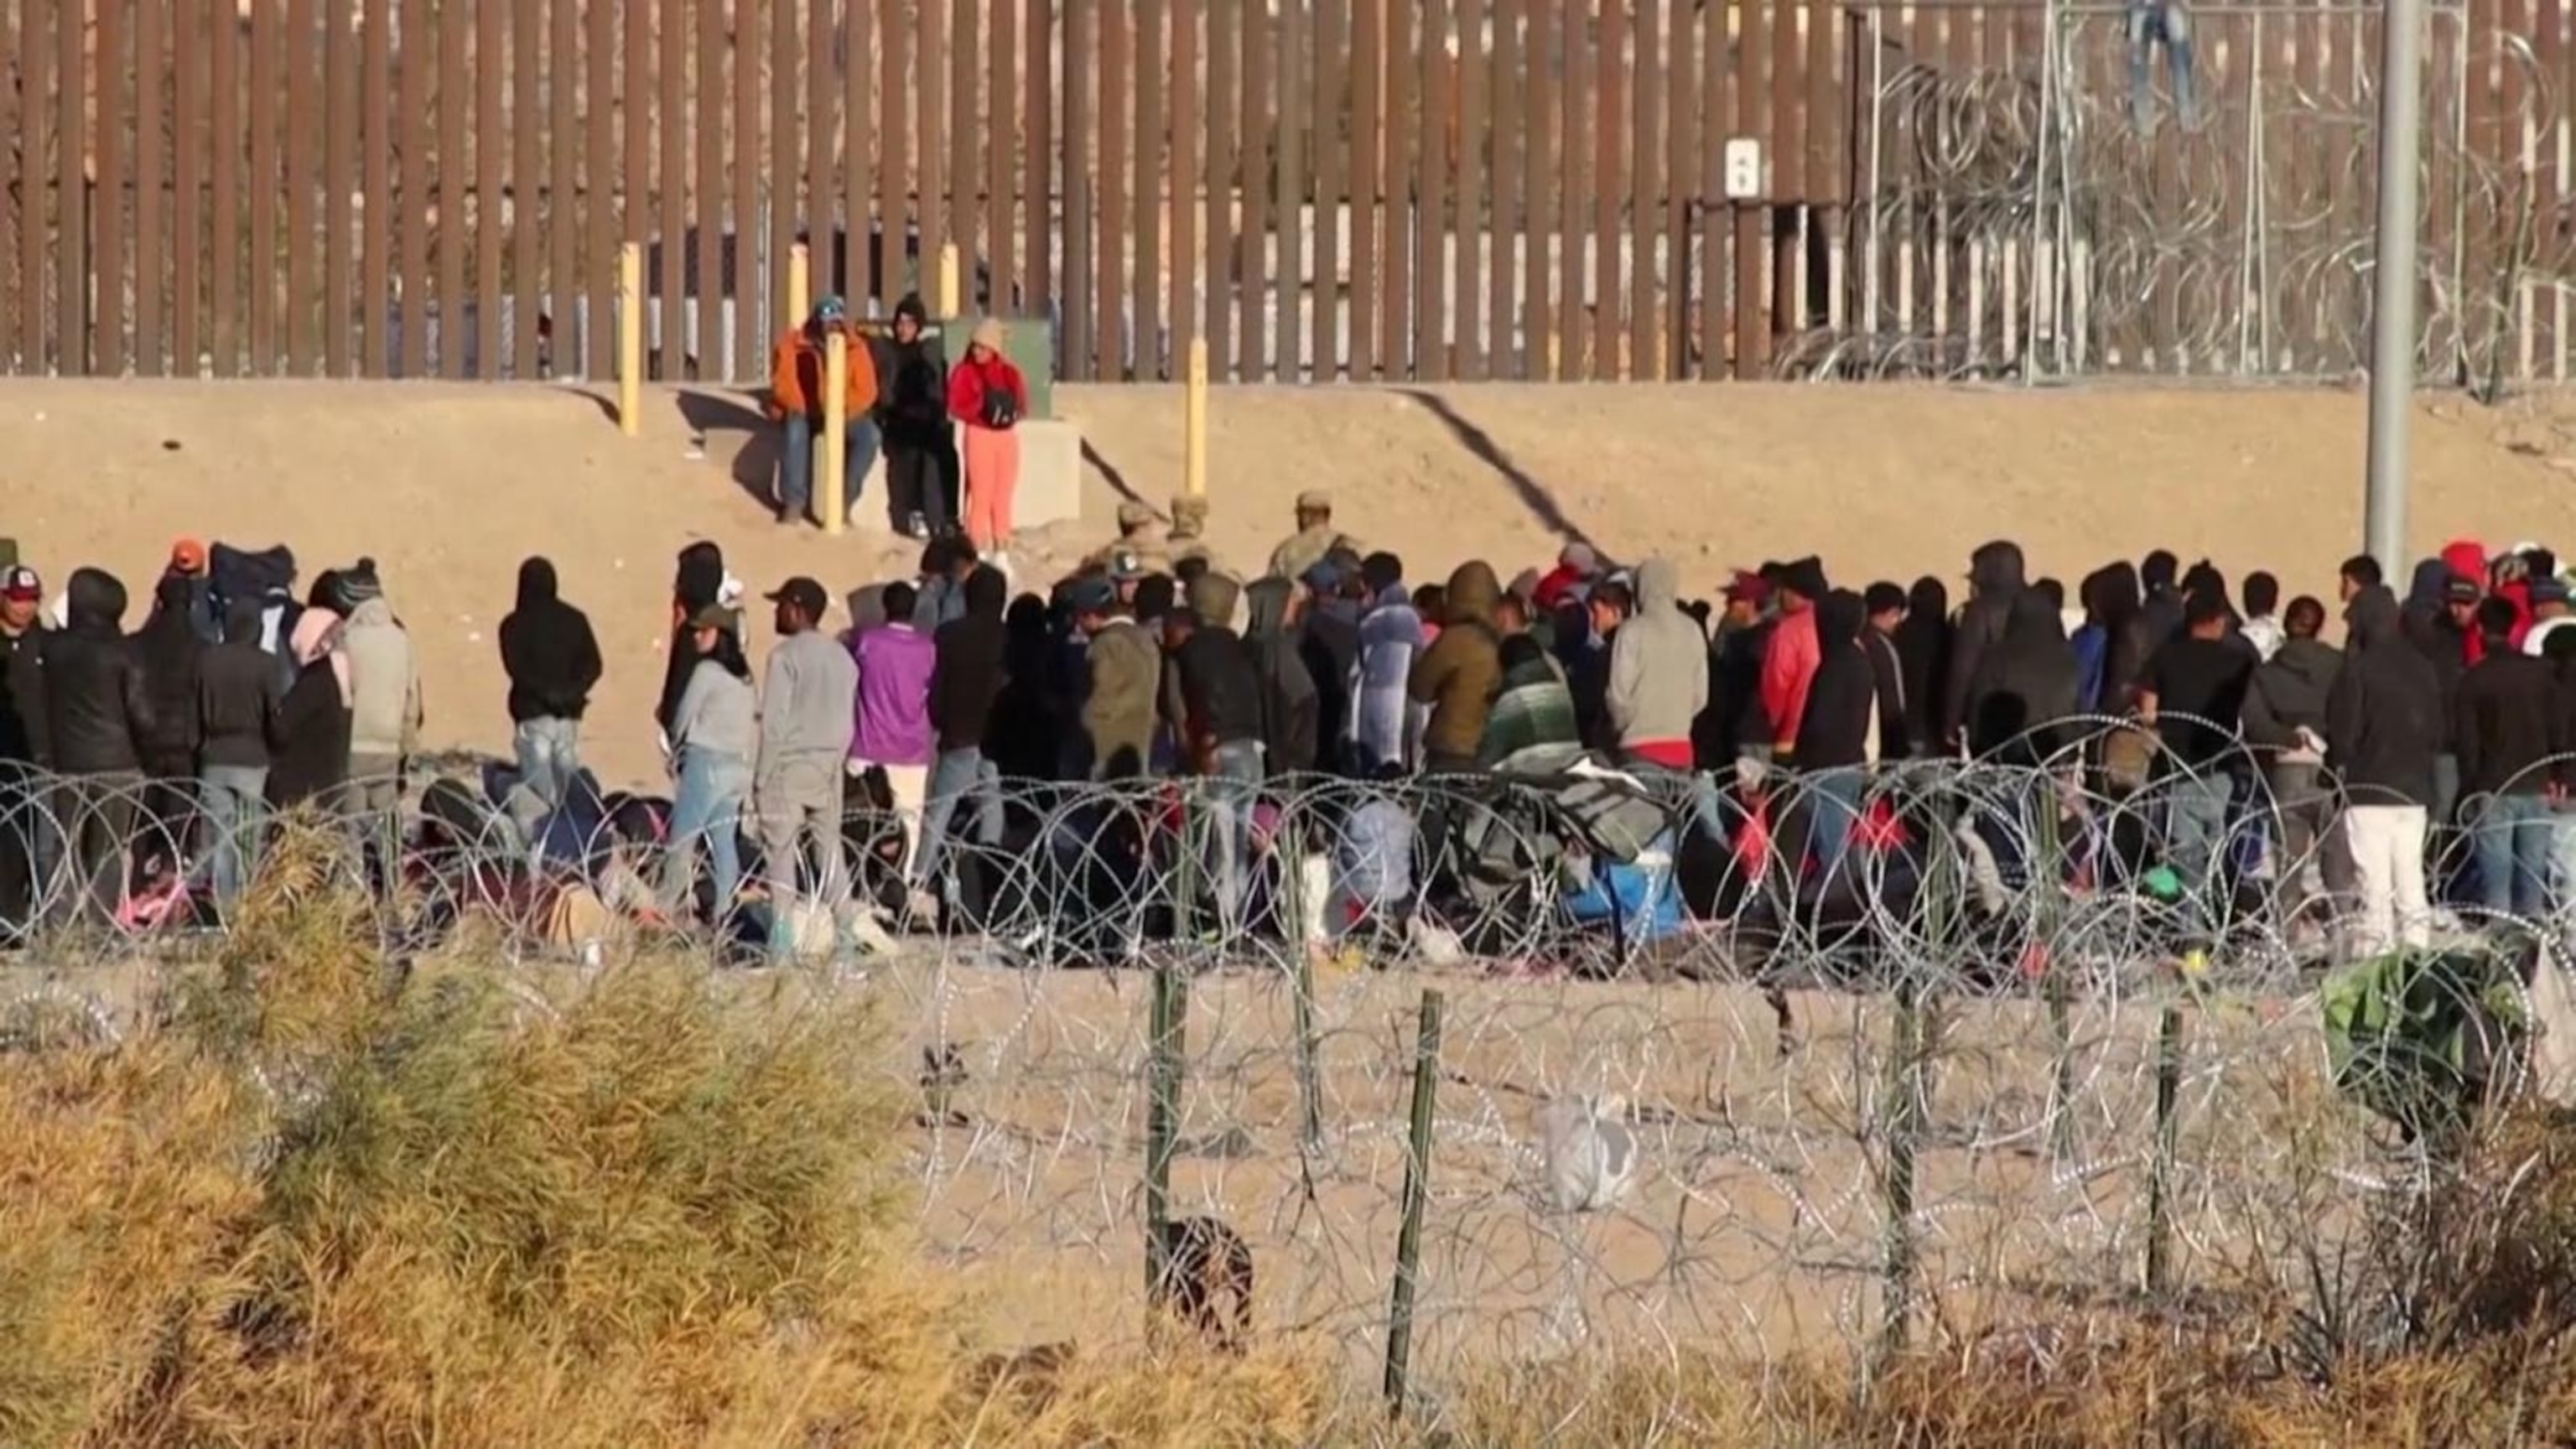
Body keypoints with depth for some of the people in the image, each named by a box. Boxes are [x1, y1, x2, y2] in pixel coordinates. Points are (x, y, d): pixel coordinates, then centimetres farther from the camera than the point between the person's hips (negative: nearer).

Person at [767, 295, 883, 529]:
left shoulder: (856, 348, -4)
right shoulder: (792, 344, -10)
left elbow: (865, 391, -7)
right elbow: (784, 385, -15)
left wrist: (841, 411, -24)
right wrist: (808, 411, -26)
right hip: (800, 412, -2)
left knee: (868, 433, -26)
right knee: (795, 430, -37)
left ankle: (845, 499, -18)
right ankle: (794, 502, -28)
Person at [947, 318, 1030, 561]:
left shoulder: (1009, 373, 8)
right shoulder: (965, 372, -3)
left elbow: (1022, 406, 8)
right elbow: (955, 407, -10)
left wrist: (1013, 410, -12)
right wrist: (981, 409, -20)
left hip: (1007, 436, 4)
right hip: (979, 435, -4)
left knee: (1003, 498, 8)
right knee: (981, 496, -7)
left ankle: (1002, 555, 14)